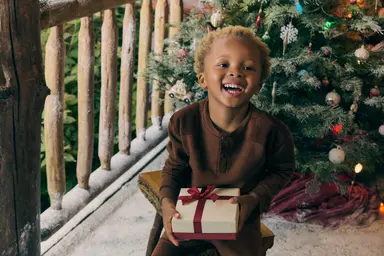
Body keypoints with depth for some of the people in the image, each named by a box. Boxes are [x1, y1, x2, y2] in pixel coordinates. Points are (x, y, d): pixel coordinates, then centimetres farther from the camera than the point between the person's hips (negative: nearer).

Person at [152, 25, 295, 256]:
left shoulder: (269, 130, -23)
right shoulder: (184, 122, -17)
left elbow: (282, 171, -3)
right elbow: (175, 166, 2)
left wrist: (255, 198, -17)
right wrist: (167, 201, -14)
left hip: (240, 220, -1)